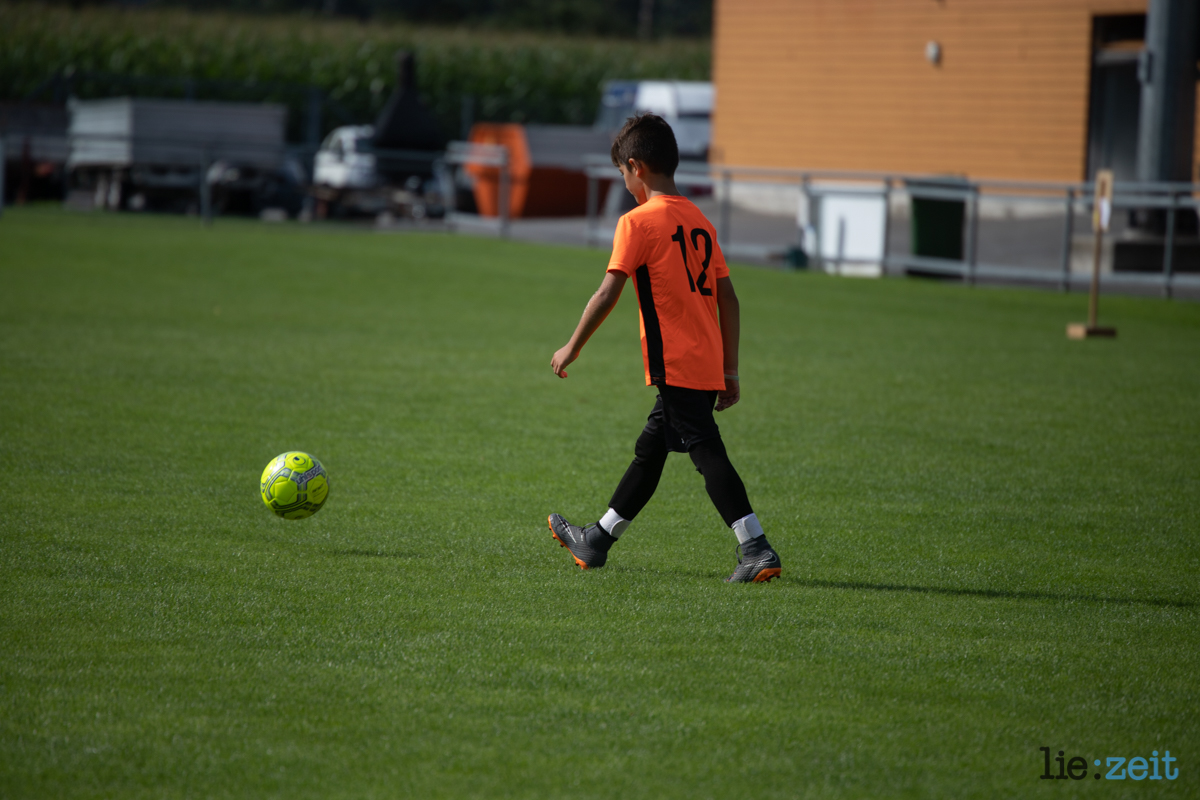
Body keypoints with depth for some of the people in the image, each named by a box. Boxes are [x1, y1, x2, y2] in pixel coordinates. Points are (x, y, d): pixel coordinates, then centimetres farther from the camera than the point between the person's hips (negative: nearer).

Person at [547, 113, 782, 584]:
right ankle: (596, 542, 31)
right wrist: (730, 372, 17)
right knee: (650, 448, 18)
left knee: (707, 453, -10)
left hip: (675, 365, -8)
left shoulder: (637, 223, -9)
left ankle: (757, 551, -18)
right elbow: (728, 300, 13)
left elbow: (608, 294, -13)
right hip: (708, 365, 8)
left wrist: (573, 347, -2)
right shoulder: (699, 222, 14)